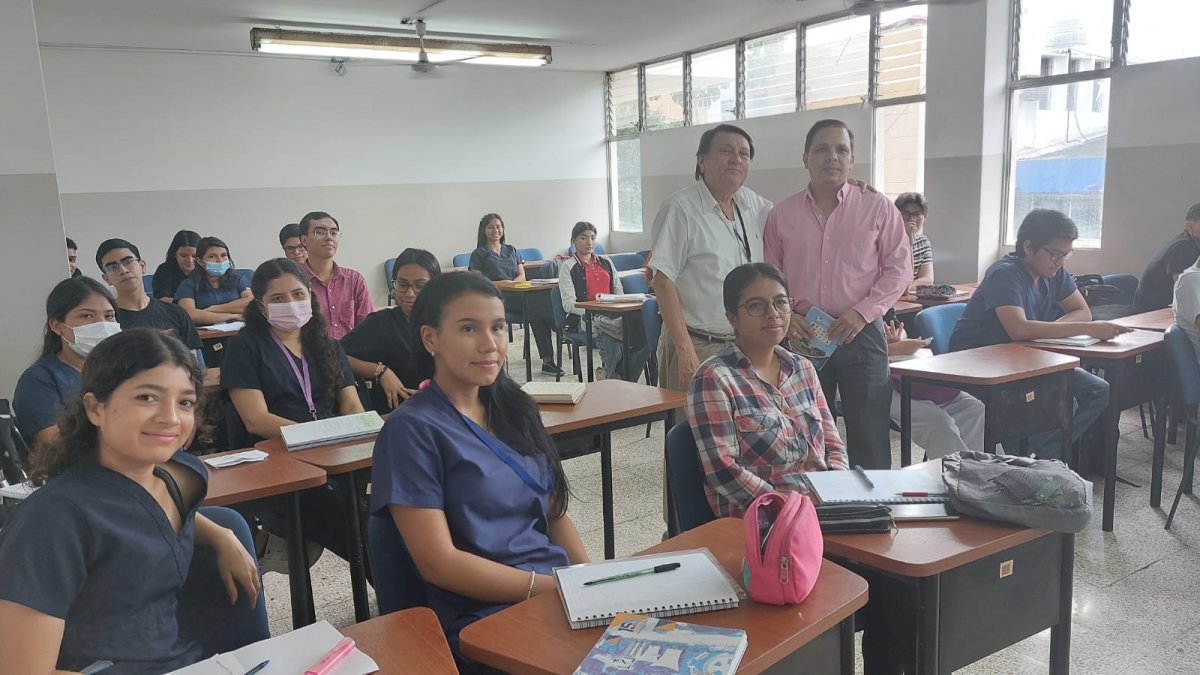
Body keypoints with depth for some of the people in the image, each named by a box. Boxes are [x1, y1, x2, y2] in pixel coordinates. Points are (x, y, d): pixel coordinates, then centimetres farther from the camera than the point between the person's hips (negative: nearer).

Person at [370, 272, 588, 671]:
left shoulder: (514, 408, 10)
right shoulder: (412, 428, -9)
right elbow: (439, 563, -12)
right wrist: (556, 588, -15)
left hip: (562, 590, 7)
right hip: (484, 615, -6)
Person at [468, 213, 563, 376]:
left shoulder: (512, 251, 26)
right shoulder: (479, 254, 13)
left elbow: (522, 276, 16)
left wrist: (511, 283, -6)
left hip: (517, 294, 4)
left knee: (536, 315, -30)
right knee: (537, 303, -32)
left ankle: (547, 361, -31)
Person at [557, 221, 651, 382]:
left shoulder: (605, 262, 25)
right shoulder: (568, 266, 8)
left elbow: (619, 291, 22)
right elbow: (569, 304, -2)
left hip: (614, 315, 5)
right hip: (587, 319, -5)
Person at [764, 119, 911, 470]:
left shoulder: (878, 208, 1)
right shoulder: (782, 214, 6)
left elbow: (899, 268, 1)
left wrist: (863, 312, -11)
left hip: (861, 334, -1)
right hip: (802, 336, 2)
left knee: (869, 436, 5)